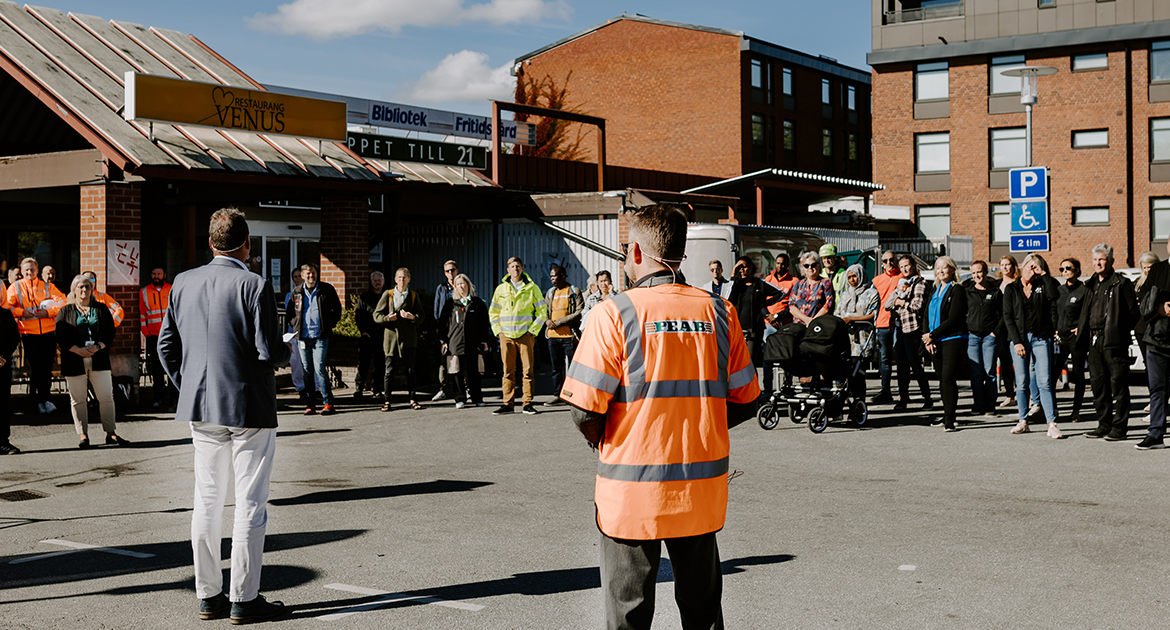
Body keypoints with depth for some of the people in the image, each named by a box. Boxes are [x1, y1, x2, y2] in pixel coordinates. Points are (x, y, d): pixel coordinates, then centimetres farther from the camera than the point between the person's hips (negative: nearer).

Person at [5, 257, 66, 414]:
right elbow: (7, 306, 1)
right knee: (35, 367, -3)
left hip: (48, 332, 2)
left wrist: (48, 311, -10)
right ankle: (43, 400, 6)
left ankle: (42, 398, 13)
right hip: (28, 333, -1)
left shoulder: (47, 286, 11)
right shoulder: (15, 287, 8)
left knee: (47, 367, 1)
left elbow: (62, 301, 4)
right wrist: (21, 312, -14)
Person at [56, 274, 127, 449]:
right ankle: (83, 435, 9)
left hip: (99, 360, 1)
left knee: (106, 396, -1)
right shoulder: (65, 312, 8)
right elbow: (60, 336, -1)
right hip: (74, 362, -1)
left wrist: (98, 346, -13)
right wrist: (78, 350, -14)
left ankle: (110, 433, 7)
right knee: (77, 400, 2)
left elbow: (110, 332, 5)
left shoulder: (101, 309, 12)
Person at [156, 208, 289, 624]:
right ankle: (244, 600, 7)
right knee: (250, 504, 2)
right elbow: (269, 351, -18)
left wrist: (188, 389, 17)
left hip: (201, 408, 6)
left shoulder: (183, 284, 4)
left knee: (206, 501, 13)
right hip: (249, 407, -6)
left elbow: (166, 347, 8)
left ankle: (208, 596, 20)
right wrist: (286, 355, 4)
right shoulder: (255, 286, -14)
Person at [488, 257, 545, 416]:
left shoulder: (532, 288, 4)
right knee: (508, 371, 2)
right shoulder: (501, 289, 11)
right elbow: (493, 312, 17)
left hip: (525, 335, -2)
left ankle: (527, 404, 3)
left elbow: (542, 311, 5)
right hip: (506, 336, 2)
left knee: (528, 370, -3)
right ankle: (508, 404, 7)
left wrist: (533, 330, -4)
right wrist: (498, 331, 4)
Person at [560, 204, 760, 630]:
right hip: (702, 491, 4)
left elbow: (585, 411, -13)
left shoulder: (615, 314, -11)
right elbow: (744, 402, 6)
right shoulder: (719, 312, 0)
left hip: (632, 493, -3)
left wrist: (601, 440, 8)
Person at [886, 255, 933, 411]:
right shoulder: (901, 283, 20)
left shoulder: (919, 282, -1)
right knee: (902, 364, 5)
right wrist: (898, 291, -5)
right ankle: (902, 397, 8)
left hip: (913, 327, -7)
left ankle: (927, 397, 3)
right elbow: (888, 305, 10)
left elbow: (917, 305, -14)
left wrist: (901, 302, 0)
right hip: (900, 328, 7)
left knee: (915, 363, -6)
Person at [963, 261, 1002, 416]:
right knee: (975, 372, -1)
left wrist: (996, 331, -1)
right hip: (972, 335, 1)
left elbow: (1003, 314, 7)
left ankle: (990, 406, 2)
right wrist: (965, 330, 2)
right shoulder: (966, 290, 7)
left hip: (990, 335, -1)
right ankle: (978, 405, 4)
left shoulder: (995, 291, 4)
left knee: (989, 372, -2)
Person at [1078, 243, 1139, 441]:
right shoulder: (1091, 285, 17)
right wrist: (1081, 330, 13)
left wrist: (1120, 331, -6)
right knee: (1098, 384, 10)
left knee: (1117, 384, -4)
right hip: (1094, 341, 7)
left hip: (1114, 341, -7)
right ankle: (1105, 425, 18)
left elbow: (1133, 312, -6)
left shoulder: (1121, 283, -4)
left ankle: (1119, 428, 0)